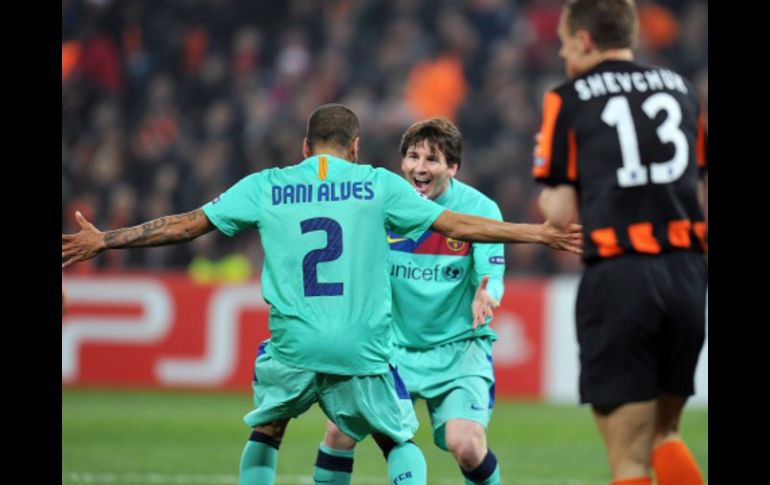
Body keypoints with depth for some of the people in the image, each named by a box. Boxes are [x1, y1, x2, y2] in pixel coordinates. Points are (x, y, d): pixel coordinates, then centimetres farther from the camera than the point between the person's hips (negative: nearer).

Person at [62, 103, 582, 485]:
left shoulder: (265, 186, 7)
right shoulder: (378, 184, 4)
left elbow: (185, 224, 9)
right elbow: (456, 224, 4)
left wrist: (103, 240, 19)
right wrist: (541, 234, 12)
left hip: (292, 347, 1)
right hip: (364, 350, -1)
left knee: (266, 430, 25)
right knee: (401, 442, 15)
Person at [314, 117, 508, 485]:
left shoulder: (480, 208, -10)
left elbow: (491, 277, -13)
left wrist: (485, 296, -36)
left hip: (458, 347, -2)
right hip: (394, 344, 2)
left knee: (466, 445, -22)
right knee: (340, 430, -12)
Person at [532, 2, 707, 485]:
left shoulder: (569, 100, 4)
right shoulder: (681, 88, 15)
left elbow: (561, 215, 2)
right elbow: (703, 186, 14)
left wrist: (547, 194, 21)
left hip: (618, 277, -4)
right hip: (687, 275, 4)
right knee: (663, 434, 19)